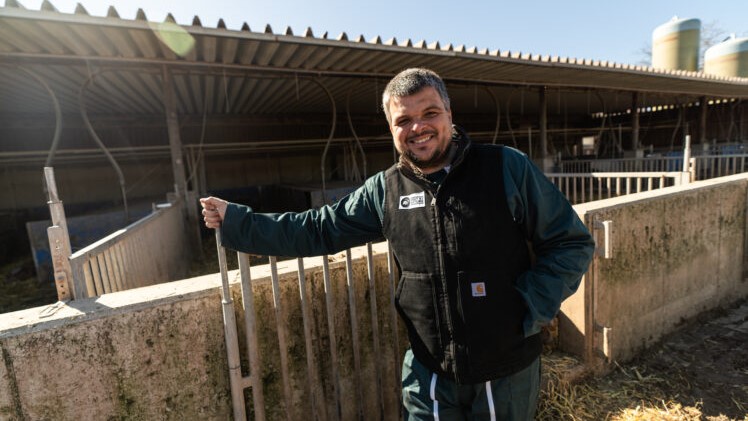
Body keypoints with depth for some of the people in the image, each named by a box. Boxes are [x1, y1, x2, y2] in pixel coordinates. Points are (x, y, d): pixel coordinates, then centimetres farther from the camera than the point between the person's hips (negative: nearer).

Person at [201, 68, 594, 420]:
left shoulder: (507, 168, -12)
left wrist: (527, 311, -15)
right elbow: (318, 229, 2)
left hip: (507, 371, -1)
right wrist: (235, 221, 3)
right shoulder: (383, 190, -5)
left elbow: (572, 243, -6)